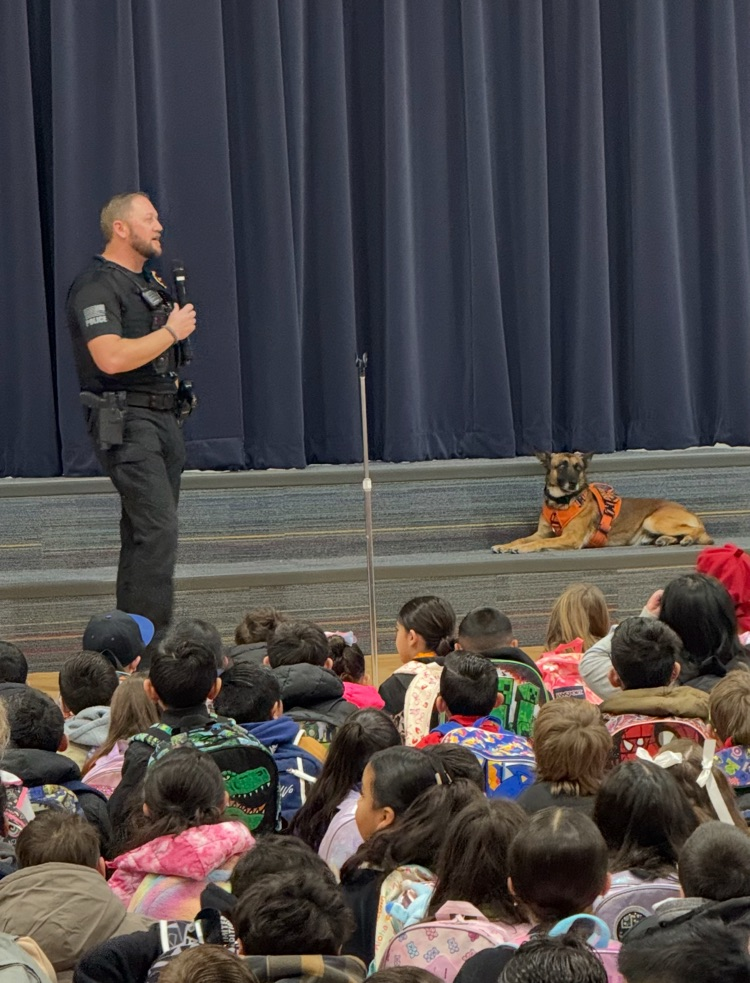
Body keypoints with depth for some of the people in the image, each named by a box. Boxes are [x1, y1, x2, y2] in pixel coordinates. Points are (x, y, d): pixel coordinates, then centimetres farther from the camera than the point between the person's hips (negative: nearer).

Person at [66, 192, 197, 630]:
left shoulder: (149, 282, 18)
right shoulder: (96, 286, -13)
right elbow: (112, 358, -26)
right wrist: (171, 331, -16)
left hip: (163, 417, 10)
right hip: (126, 423, -10)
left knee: (146, 532, 10)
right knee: (159, 527, -16)